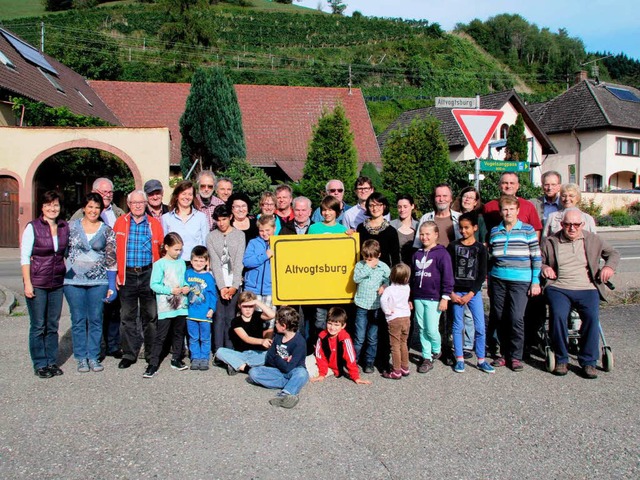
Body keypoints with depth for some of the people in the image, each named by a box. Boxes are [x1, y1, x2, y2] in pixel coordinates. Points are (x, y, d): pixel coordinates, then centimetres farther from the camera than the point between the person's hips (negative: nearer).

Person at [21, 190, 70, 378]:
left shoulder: (65, 227, 5)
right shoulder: (32, 227, -6)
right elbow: (24, 257, -7)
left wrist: (67, 275, 8)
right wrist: (27, 283, -11)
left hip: (57, 283, 4)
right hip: (37, 283, -4)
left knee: (53, 325, 11)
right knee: (38, 326, 4)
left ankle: (52, 362, 22)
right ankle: (40, 365, 15)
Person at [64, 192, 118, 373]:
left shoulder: (107, 231, 3)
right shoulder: (72, 226, 4)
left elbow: (111, 259, 3)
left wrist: (112, 286, 0)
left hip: (99, 281, 0)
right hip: (74, 280, 0)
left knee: (96, 319, 5)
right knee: (78, 320, 5)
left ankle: (93, 356, 18)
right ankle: (81, 358, 17)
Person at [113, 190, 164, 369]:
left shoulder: (154, 224, 4)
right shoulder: (120, 223, 5)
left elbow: (161, 249, 6)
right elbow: (114, 249, 5)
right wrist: (116, 273, -2)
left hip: (148, 274, 0)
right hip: (127, 275, 1)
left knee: (150, 315, 7)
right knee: (128, 317, 7)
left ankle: (152, 354, 19)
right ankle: (129, 354, 17)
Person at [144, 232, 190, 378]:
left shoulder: (181, 263, 9)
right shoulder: (159, 264, -8)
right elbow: (154, 285, -12)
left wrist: (186, 287, -3)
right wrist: (170, 290, -19)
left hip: (181, 306, 6)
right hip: (165, 307, -6)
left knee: (179, 334, 15)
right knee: (161, 336, -3)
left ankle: (176, 359, 29)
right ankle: (153, 365, 3)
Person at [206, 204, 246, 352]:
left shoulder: (239, 235, 5)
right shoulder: (211, 236, 6)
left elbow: (239, 261, -2)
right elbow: (215, 262, -2)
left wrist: (235, 285, -10)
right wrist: (222, 286, -12)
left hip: (234, 284, 0)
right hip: (217, 283, 0)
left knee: (230, 317, 0)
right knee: (219, 317, -2)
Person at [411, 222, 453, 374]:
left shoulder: (442, 253, -7)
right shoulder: (417, 254, 11)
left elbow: (447, 277, -9)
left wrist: (445, 297, -12)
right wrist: (410, 297, 17)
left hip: (434, 298, -6)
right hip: (418, 297, 6)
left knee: (431, 329, -5)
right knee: (422, 328, 8)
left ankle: (436, 350, 24)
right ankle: (427, 358, 18)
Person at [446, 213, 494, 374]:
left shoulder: (480, 248, 2)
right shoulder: (453, 246, 2)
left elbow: (482, 274, 0)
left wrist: (471, 294, -8)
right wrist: (451, 293, -6)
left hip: (474, 292, 0)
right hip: (456, 292, 0)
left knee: (480, 326, -1)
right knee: (458, 326, 5)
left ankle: (481, 360, 9)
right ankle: (459, 359, 14)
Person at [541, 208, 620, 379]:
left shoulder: (593, 240, 15)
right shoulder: (550, 241, 11)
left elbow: (613, 253, 25)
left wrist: (609, 266, 4)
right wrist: (544, 267, -5)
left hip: (587, 289, 1)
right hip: (558, 288, -1)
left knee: (592, 316, -27)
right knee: (558, 315, -29)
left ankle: (588, 362, -11)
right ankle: (561, 360, -12)